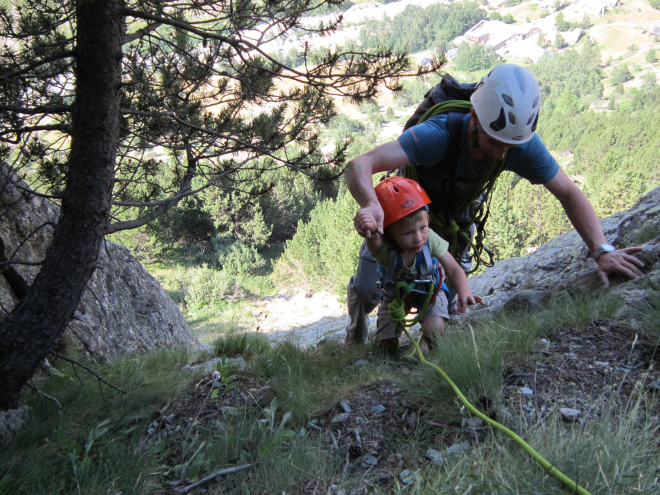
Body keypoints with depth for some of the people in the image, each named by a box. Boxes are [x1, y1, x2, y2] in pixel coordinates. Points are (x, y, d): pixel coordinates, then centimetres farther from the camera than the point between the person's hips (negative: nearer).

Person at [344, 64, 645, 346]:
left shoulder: (524, 146, -30)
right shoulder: (440, 134, -44)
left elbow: (569, 194, -19)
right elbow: (359, 166, -53)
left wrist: (602, 250, -32)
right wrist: (370, 204, -75)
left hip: (457, 211, 4)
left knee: (450, 293, 4)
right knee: (368, 290, -8)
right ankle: (358, 319, 29)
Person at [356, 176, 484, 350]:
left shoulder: (430, 239, -35)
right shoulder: (384, 247, -40)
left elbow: (454, 269, -33)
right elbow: (374, 241, -65)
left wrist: (464, 293, -54)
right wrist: (369, 229, -91)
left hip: (428, 289, 0)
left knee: (435, 331, -21)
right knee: (387, 344, -3)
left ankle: (432, 349, 18)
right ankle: (399, 325, 34)